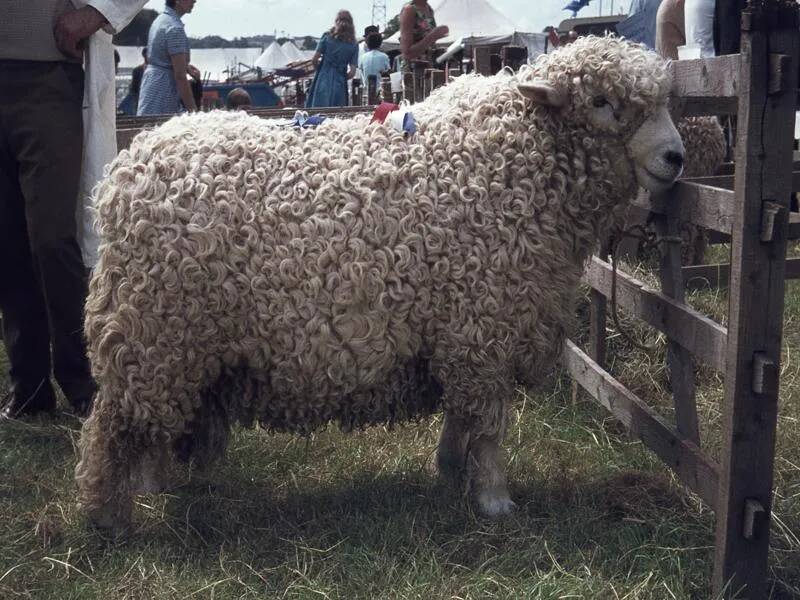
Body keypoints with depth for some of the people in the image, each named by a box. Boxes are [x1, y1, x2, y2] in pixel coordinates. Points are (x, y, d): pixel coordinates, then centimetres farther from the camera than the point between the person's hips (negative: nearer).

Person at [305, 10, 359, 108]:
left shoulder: (327, 37, 1)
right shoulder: (354, 45, 4)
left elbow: (314, 59, -2)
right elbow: (352, 72, -1)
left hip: (323, 80, -1)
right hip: (340, 84, 1)